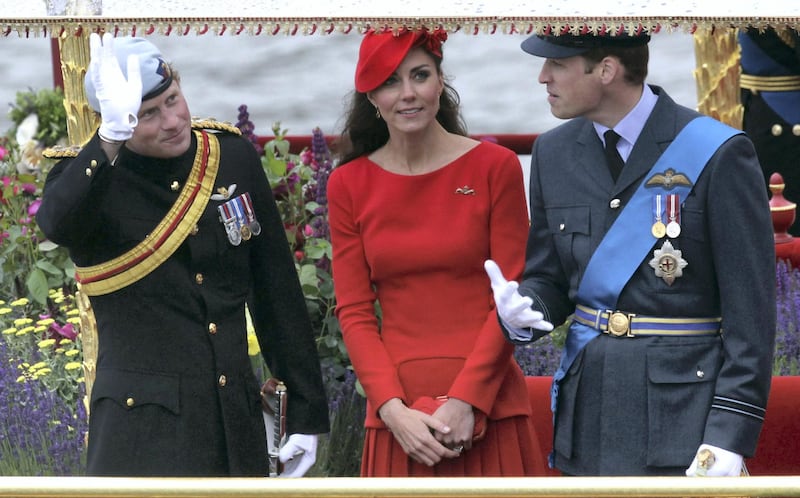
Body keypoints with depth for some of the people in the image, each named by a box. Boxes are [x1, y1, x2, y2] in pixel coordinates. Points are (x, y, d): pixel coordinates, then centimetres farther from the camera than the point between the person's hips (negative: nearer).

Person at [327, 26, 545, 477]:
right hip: (399, 416, 1)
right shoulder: (349, 185, 6)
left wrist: (466, 399, -12)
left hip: (486, 406, -1)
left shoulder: (496, 167, 0)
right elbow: (354, 312, 4)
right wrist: (393, 408, -9)